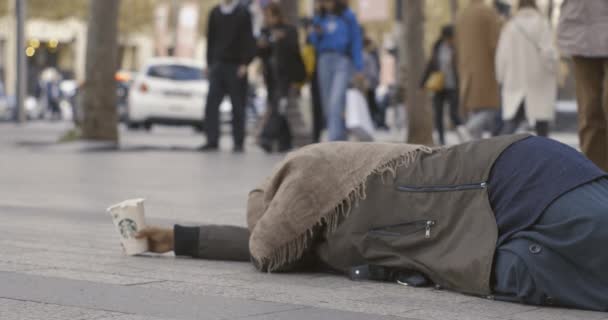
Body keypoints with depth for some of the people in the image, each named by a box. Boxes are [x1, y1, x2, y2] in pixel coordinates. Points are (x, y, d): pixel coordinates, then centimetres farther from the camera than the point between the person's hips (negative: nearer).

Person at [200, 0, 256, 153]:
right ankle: (212, 141, -3)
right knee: (211, 104, -5)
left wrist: (244, 64, -11)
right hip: (218, 64, 4)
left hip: (236, 66, -3)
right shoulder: (215, 13, 12)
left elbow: (248, 40, -4)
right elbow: (210, 39, 15)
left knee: (238, 106, 0)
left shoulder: (243, 13, 0)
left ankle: (239, 142, 6)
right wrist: (210, 63, 10)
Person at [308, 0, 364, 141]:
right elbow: (314, 42, 18)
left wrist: (359, 68, -2)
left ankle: (333, 141, -26)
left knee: (336, 101, -19)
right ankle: (341, 138, 15)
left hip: (343, 61, -5)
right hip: (325, 61, 5)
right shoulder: (320, 18, 14)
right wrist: (316, 34, -6)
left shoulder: (347, 16, 3)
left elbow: (356, 41, 3)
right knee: (327, 103, 3)